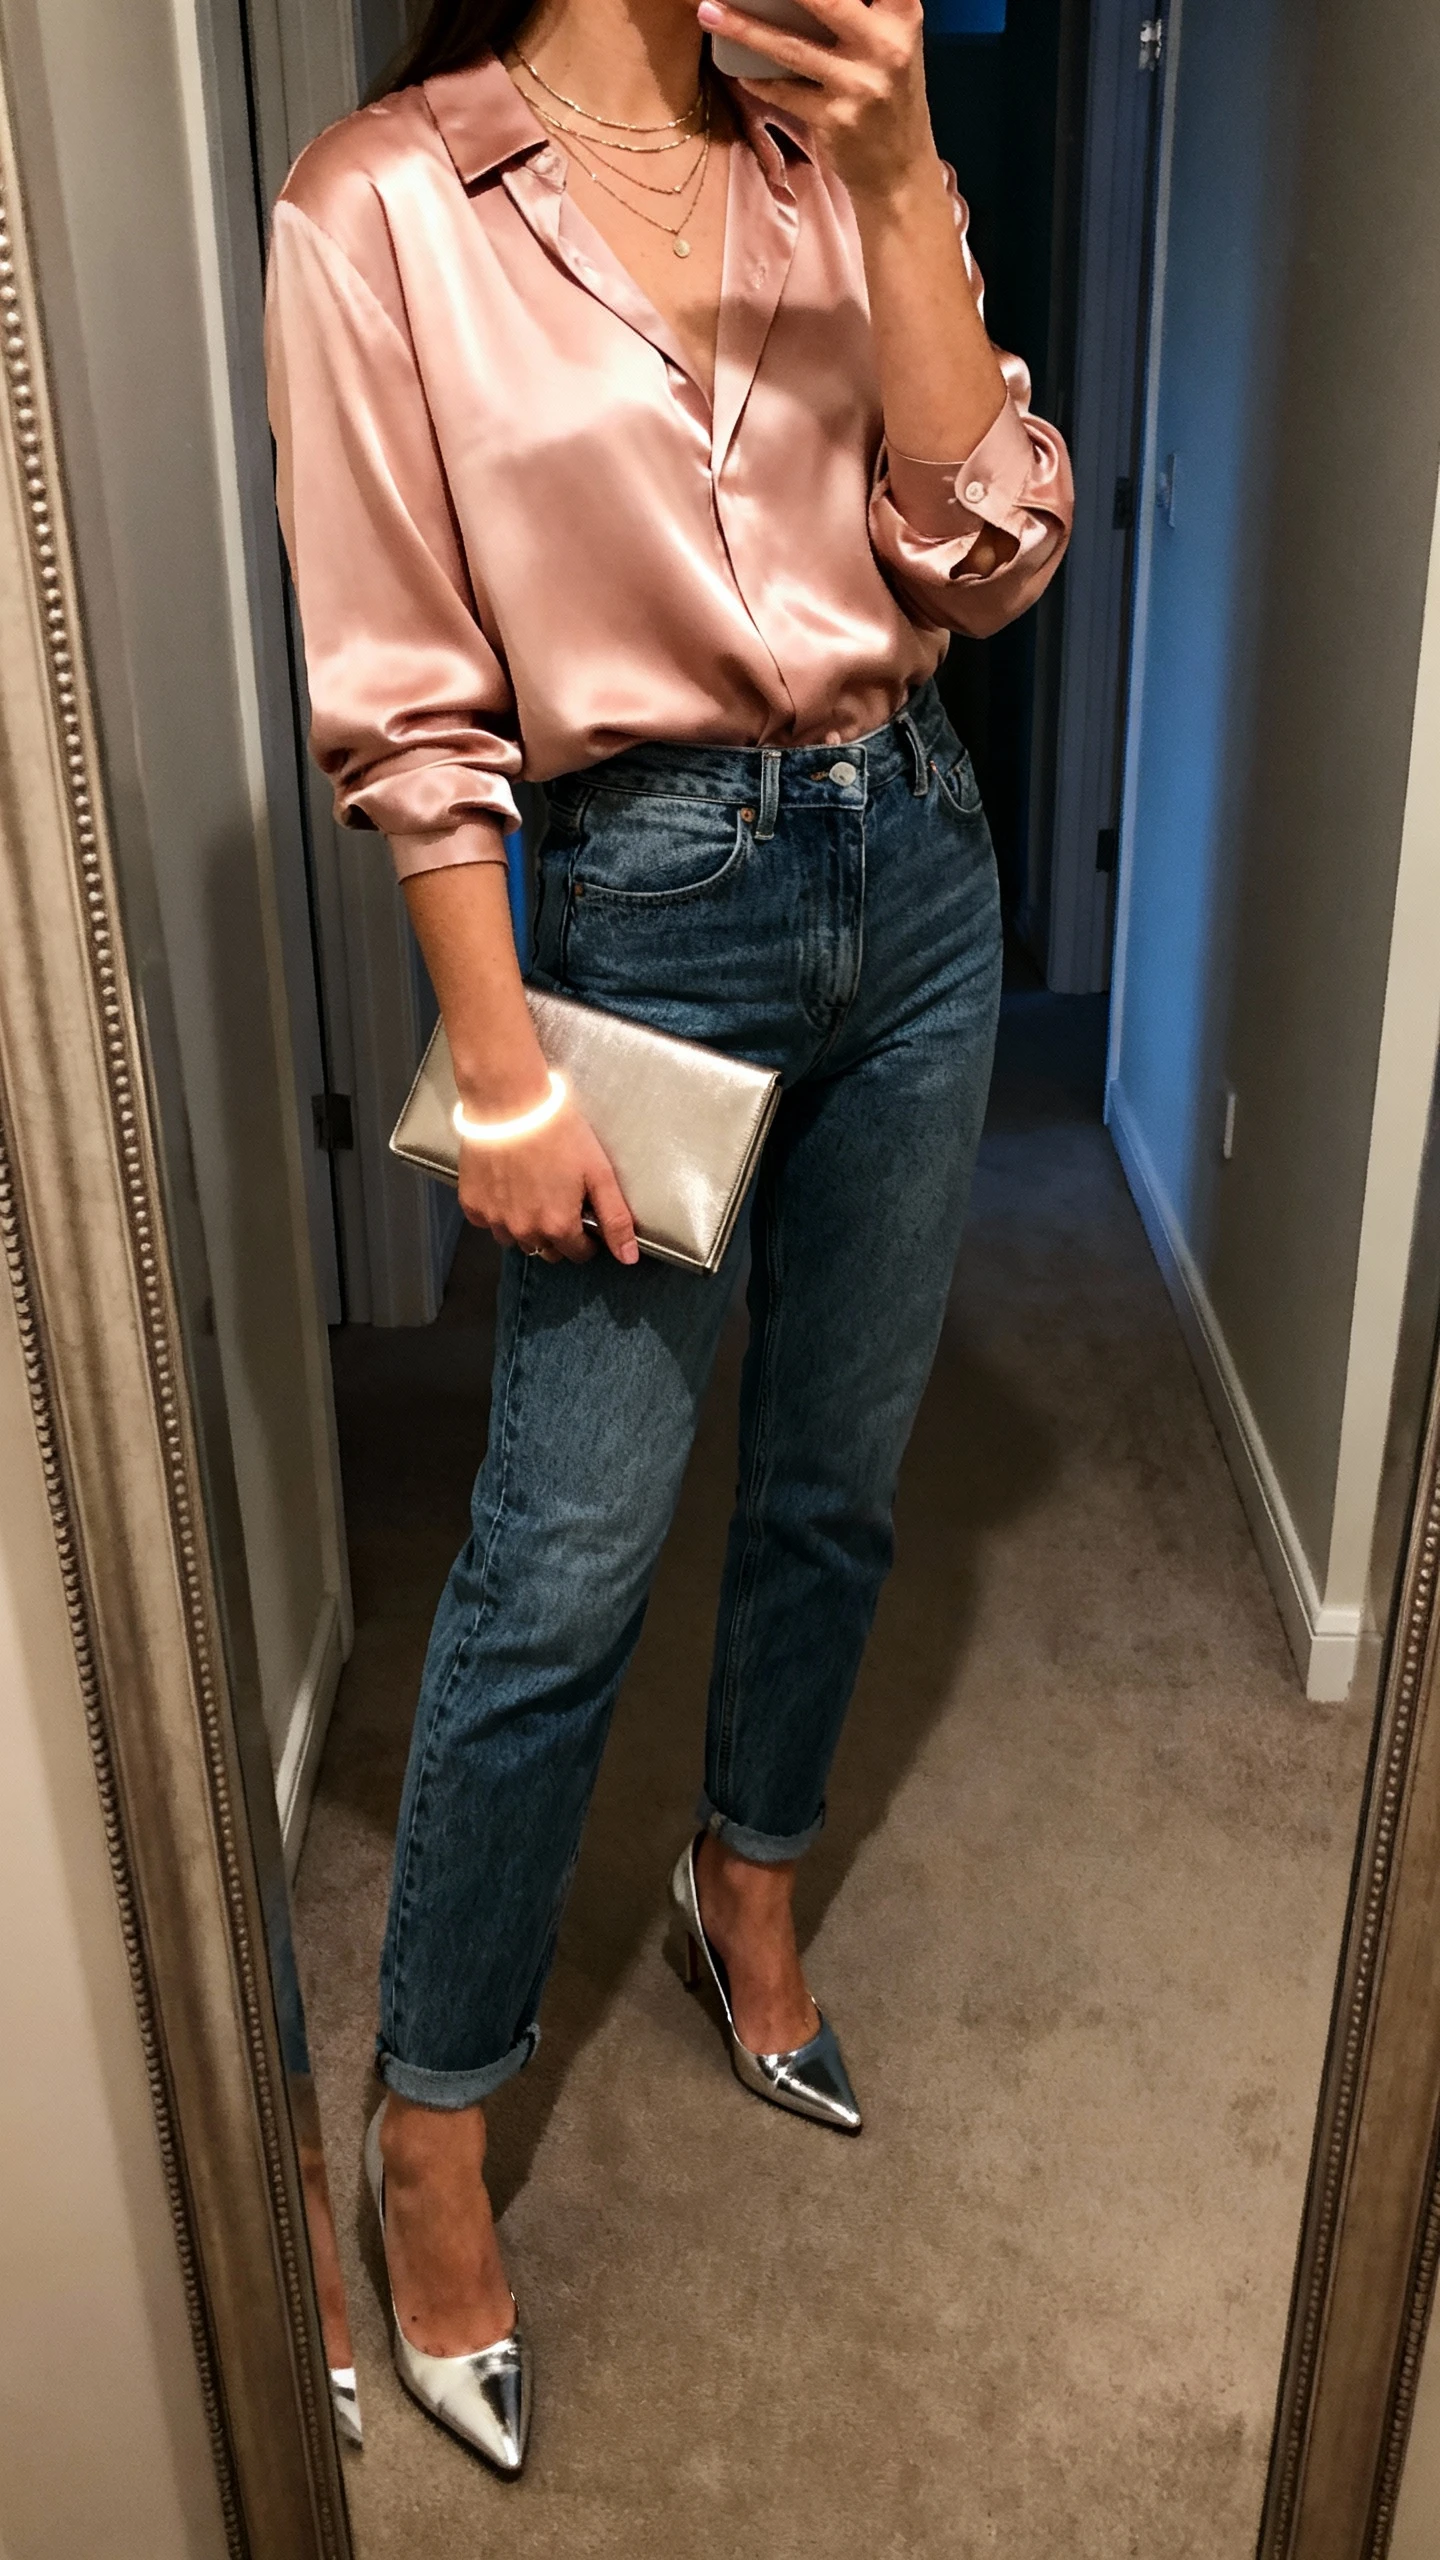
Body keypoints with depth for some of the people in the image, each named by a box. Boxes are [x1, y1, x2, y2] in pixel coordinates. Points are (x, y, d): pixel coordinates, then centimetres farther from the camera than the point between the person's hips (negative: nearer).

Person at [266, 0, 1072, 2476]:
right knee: (562, 1569, -1)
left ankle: (749, 1878, 43)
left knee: (836, 1482, 16)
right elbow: (405, 705, -10)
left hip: (913, 860, 6)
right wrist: (502, 1076, -12)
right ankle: (429, 2132, 20)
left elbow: (986, 551, -4)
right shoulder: (387, 204, -7)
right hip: (650, 903, -5)